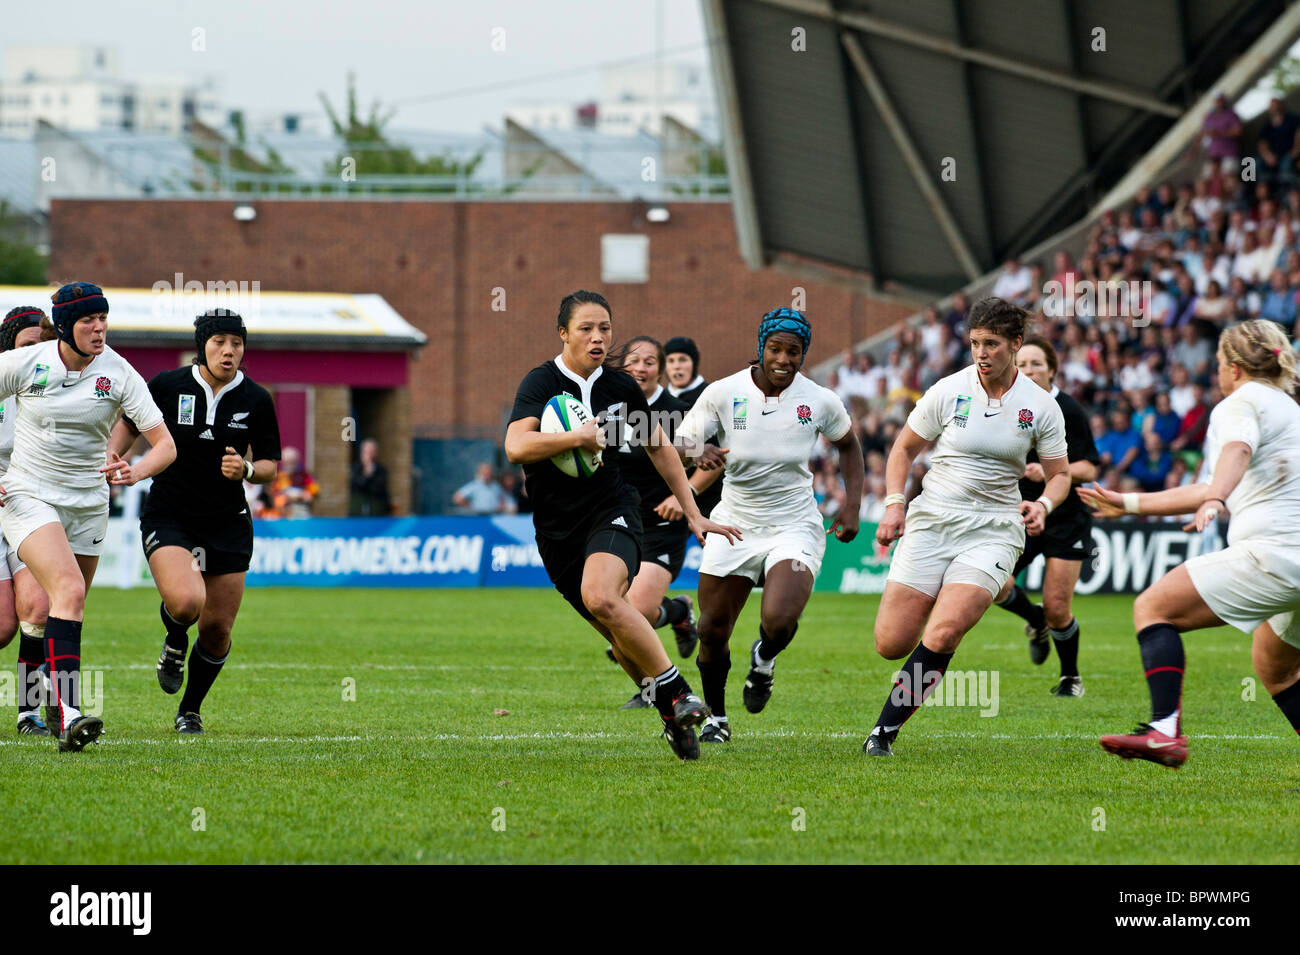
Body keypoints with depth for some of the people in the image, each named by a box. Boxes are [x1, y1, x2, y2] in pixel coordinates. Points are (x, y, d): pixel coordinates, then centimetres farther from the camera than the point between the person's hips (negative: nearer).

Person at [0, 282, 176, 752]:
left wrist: (136, 472, -30)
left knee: (70, 610, 11)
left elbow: (165, 444, -9)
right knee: (69, 589, -24)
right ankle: (68, 715, -34)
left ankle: (58, 710, 32)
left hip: (88, 502, 4)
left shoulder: (118, 373, -7)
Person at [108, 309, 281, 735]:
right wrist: (110, 457, -6)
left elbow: (269, 467, 5)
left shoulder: (256, 400, -3)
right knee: (186, 600, -28)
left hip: (228, 524, 2)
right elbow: (130, 423, 12)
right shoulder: (167, 386, -7)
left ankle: (190, 710, 31)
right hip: (168, 519, -2)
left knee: (217, 629, 4)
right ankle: (174, 644, 10)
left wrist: (247, 469, -17)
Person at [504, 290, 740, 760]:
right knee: (618, 634, 4)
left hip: (612, 510, -1)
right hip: (557, 525, 1)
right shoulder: (541, 383, -8)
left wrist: (693, 514, 16)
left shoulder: (620, 387, 2)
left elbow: (661, 449, 17)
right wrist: (580, 436, -28)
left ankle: (674, 690, -21)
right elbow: (516, 447, -25)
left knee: (600, 597, -30)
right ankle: (671, 713, 21)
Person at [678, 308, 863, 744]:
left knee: (779, 621, -24)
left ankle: (764, 660, 14)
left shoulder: (819, 401, -6)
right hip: (735, 524, 1)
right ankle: (716, 716, 31)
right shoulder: (723, 394, -9)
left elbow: (848, 445, 13)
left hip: (795, 526, -1)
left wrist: (852, 505, 4)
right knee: (712, 633, 3)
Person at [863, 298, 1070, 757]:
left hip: (994, 531, -1)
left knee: (942, 635, -24)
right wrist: (894, 504, -2)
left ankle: (884, 731, -12)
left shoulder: (1041, 407, -1)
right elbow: (905, 447, 10)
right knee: (891, 643, -8)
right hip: (932, 523, 1)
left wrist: (1043, 504, -12)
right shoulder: (948, 391, -2)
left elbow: (1059, 474, 9)